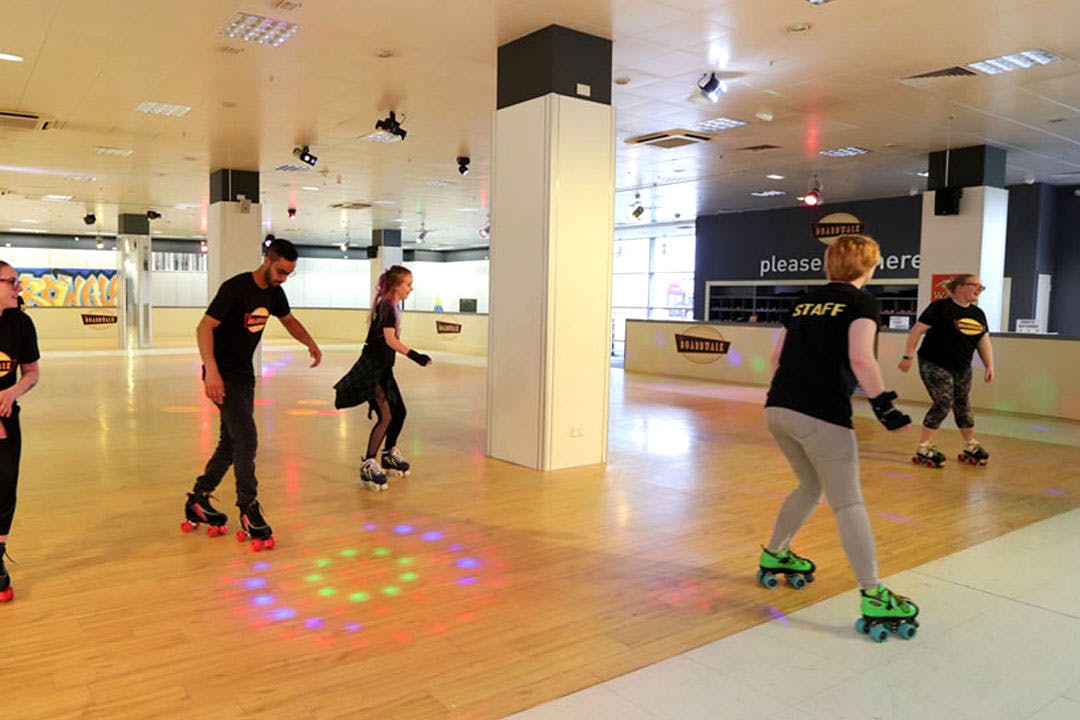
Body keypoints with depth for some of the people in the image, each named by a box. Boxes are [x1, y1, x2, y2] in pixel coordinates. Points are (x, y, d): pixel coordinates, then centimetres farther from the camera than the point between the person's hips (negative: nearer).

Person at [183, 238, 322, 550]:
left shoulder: (274, 292, 4)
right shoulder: (235, 288, -19)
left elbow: (289, 320, 21)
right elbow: (204, 327, -22)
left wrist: (311, 344, 5)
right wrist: (211, 370, -32)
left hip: (245, 374, 8)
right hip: (223, 375, -8)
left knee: (231, 443, 13)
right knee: (247, 438, -15)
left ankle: (198, 500, 28)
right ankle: (249, 511, -8)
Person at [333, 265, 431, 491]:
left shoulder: (391, 306, 13)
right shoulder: (387, 307, -17)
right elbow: (390, 339, -29)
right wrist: (413, 355, -39)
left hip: (382, 368, 10)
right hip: (372, 369, -10)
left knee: (399, 411, 16)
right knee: (385, 416, -15)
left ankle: (389, 455, 34)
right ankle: (368, 464, -6)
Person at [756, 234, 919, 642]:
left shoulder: (806, 302, 19)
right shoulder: (862, 302, 1)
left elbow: (776, 357, 19)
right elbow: (860, 358, -15)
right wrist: (884, 405, -10)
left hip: (777, 409, 7)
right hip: (822, 414, -7)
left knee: (811, 487, 26)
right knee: (847, 502, 0)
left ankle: (773, 557, 37)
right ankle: (874, 600, 3)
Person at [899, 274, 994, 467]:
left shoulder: (978, 314, 9)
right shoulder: (940, 307, -13)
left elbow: (984, 341, 13)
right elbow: (917, 330, -14)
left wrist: (989, 366, 5)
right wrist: (908, 356, -17)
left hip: (962, 368, 7)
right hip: (935, 365, -7)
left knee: (963, 406, 14)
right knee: (943, 403, -11)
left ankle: (971, 446, 28)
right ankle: (924, 448, -3)